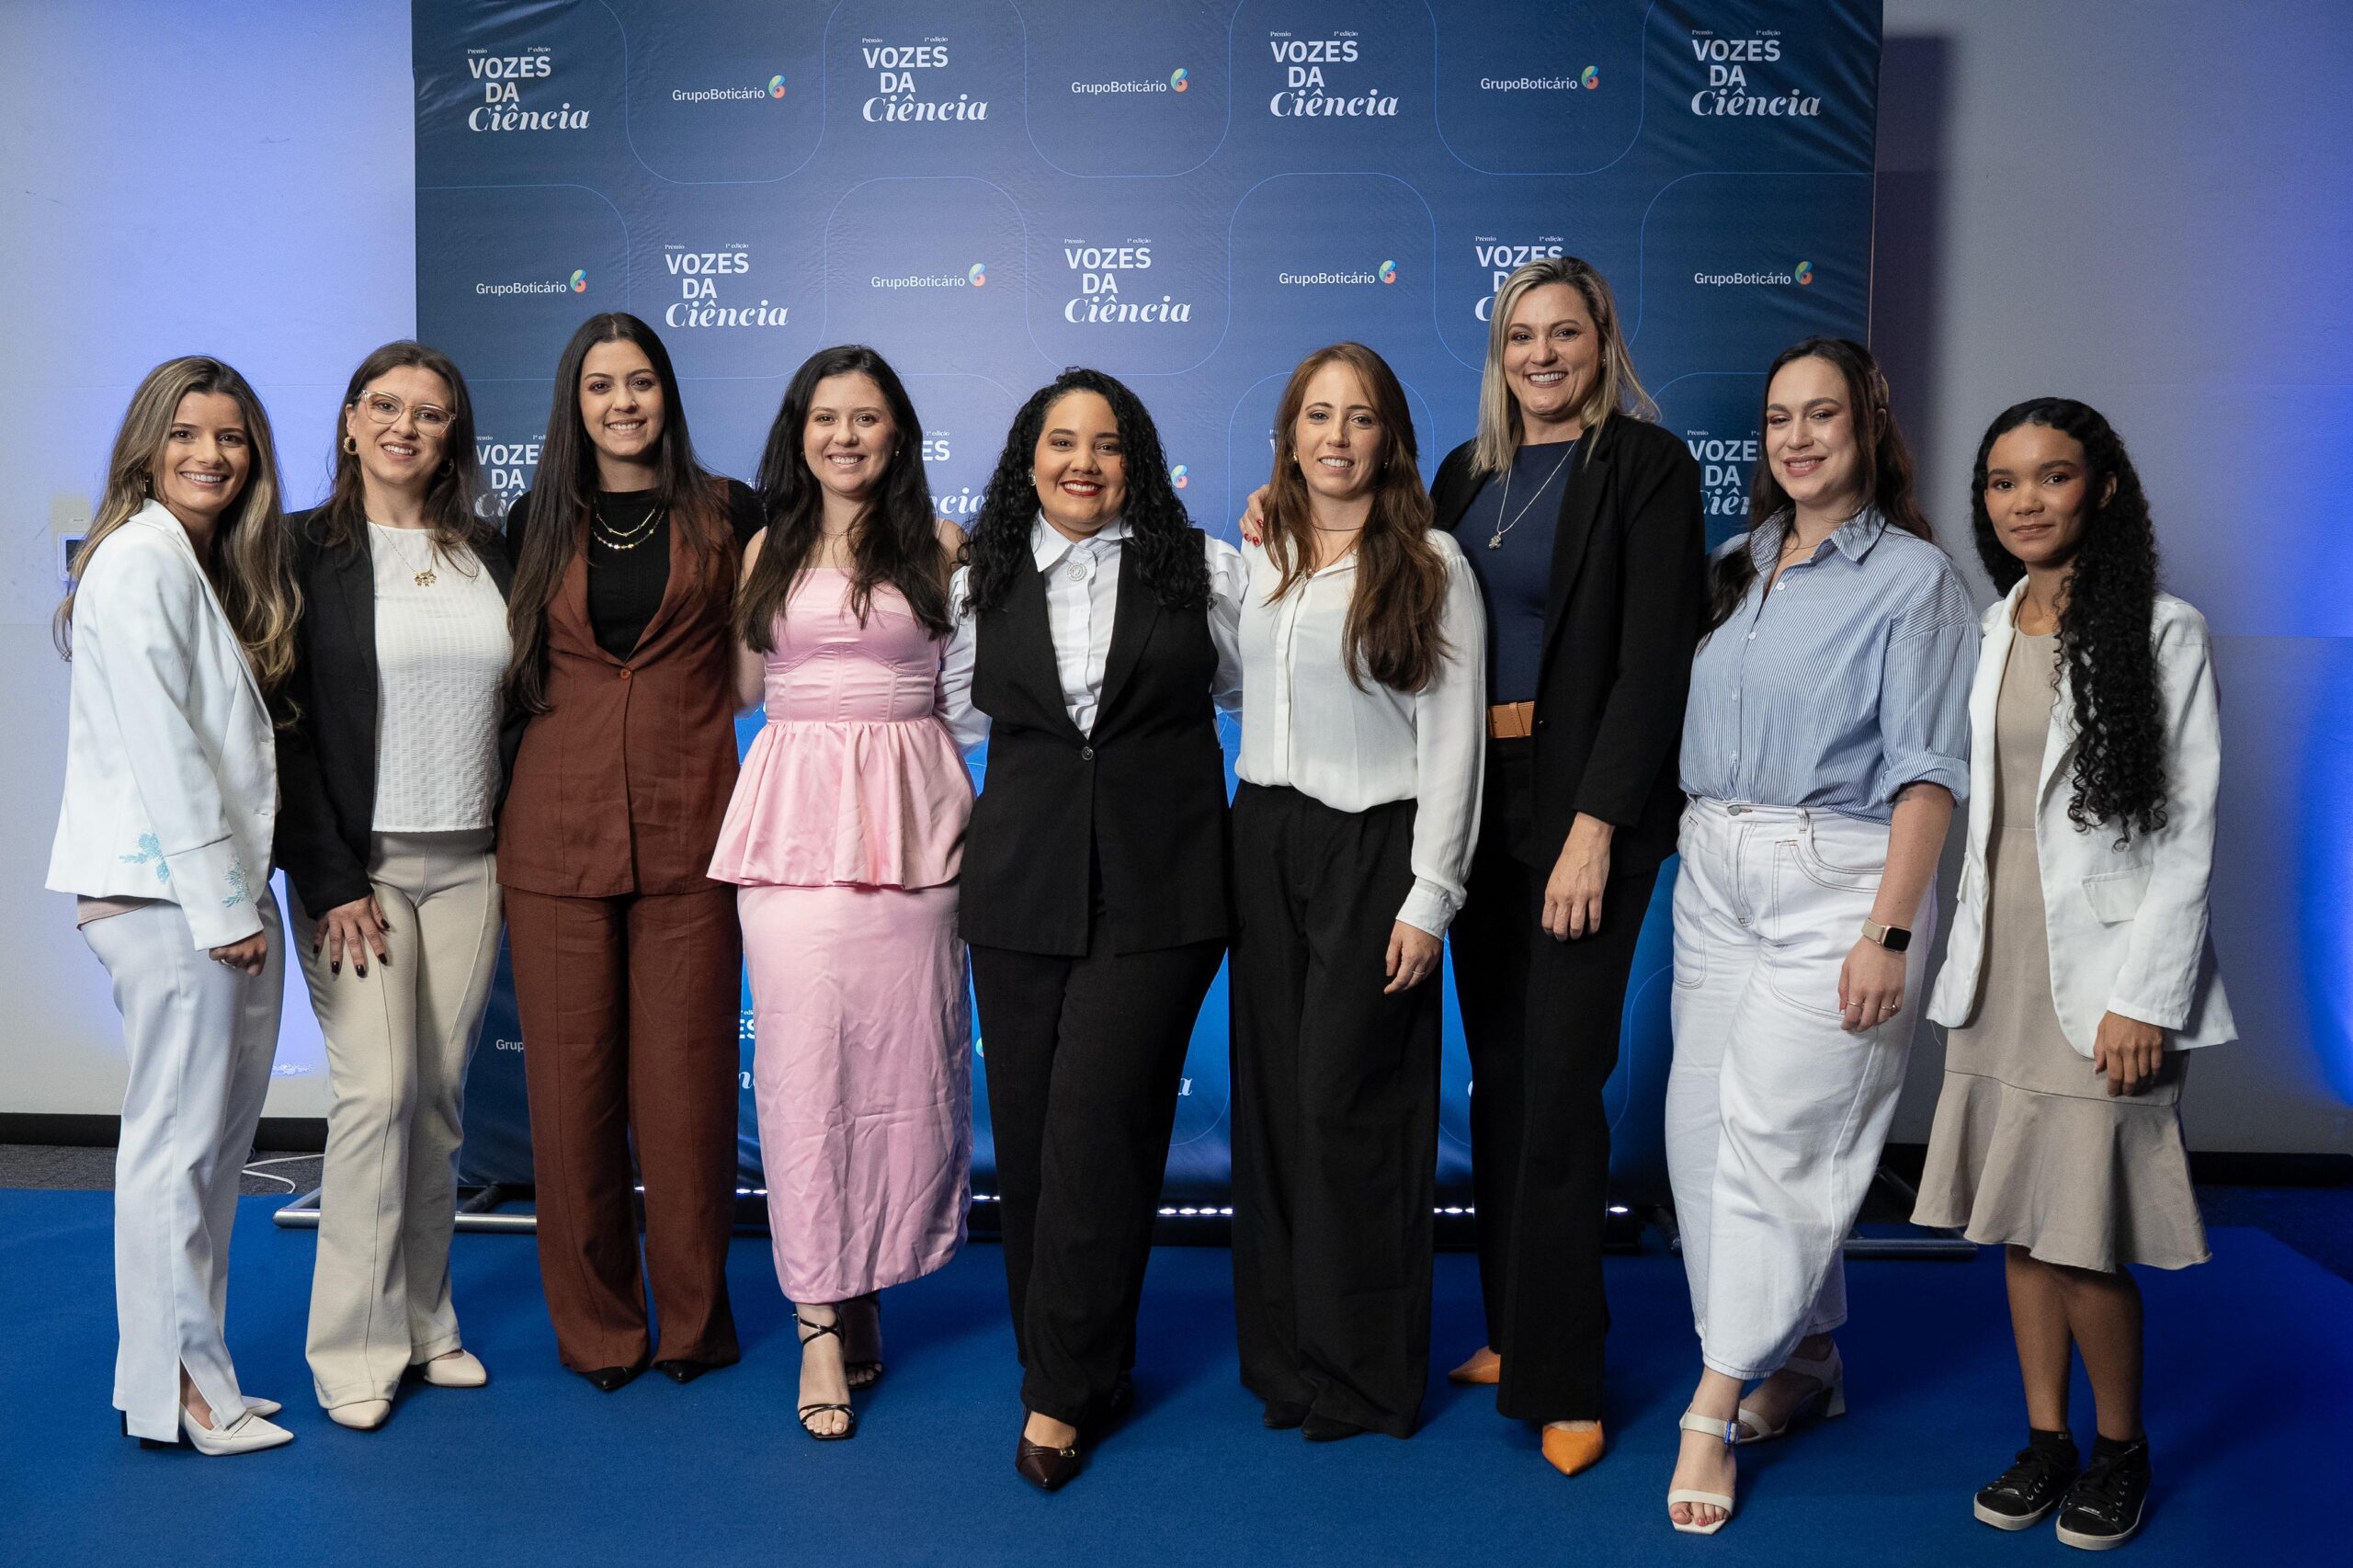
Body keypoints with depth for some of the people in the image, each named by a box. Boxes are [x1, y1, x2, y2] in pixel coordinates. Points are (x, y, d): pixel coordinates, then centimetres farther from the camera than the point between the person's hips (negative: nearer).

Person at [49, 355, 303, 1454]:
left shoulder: (214, 569, 19)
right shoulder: (139, 558, -10)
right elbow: (159, 745, -16)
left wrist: (244, 894, 11)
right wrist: (219, 903, -16)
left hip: (226, 889, 9)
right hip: (165, 891, -9)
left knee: (220, 1137, 12)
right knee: (179, 1139, -2)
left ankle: (196, 1371, 22)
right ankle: (175, 1391, 8)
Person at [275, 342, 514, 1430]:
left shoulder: (488, 554, 11)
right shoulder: (304, 550, -1)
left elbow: (520, 701, 14)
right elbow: (286, 723, -5)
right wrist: (331, 881, -11)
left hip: (469, 862, 4)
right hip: (356, 862, -3)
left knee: (439, 1096, 8)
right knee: (377, 1093, -7)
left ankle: (425, 1323, 20)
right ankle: (356, 1349, 6)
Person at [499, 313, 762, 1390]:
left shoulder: (726, 514, 5)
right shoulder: (537, 524, 10)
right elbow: (513, 674, 17)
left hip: (687, 830, -1)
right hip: (557, 831, 2)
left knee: (686, 1079, 2)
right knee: (571, 1080, 5)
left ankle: (692, 1319, 20)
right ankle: (593, 1323, 21)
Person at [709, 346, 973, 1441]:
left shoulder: (939, 546, 9)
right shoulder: (768, 551, 14)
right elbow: (744, 688, 17)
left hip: (910, 813, -1)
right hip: (795, 811, 1)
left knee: (901, 1049, 1)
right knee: (803, 1055, -3)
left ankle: (862, 1281, 21)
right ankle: (823, 1323, 4)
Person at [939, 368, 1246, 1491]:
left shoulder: (1202, 568, 4)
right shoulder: (981, 582, 11)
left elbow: (1253, 691, 13)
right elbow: (957, 720, 19)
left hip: (1159, 883, -3)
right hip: (1021, 882, 3)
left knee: (1098, 1119, -8)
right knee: (1025, 1124, 5)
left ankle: (1064, 1393, 5)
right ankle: (1077, 1368, 22)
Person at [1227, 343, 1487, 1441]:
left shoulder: (1432, 568, -6)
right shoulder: (1259, 557, 10)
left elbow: (1453, 741, -8)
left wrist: (1429, 899, -12)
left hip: (1371, 846, -5)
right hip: (1264, 841, 5)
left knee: (1347, 1102, -2)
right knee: (1271, 1094, 8)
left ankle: (1363, 1371, 14)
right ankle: (1284, 1349, 22)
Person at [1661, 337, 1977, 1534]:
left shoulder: (1912, 574, -3)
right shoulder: (1739, 567, 14)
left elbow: (1924, 769, -10)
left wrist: (1889, 933, -16)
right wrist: (1698, 853, 5)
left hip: (1836, 877, -6)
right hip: (1713, 872, 6)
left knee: (1774, 1127, -8)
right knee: (1700, 1124, 6)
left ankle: (1717, 1405, 3)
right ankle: (1802, 1366, 23)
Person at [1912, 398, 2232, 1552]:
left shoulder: (2162, 634, -6)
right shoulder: (1987, 634, 9)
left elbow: (2188, 836, -9)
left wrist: (2143, 998, -14)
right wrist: (1964, 959, 9)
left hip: (2099, 974, -5)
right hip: (1998, 968, 5)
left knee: (2083, 1238, -2)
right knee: (2018, 1222, 11)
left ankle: (2120, 1448, 20)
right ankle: (2045, 1436, 26)